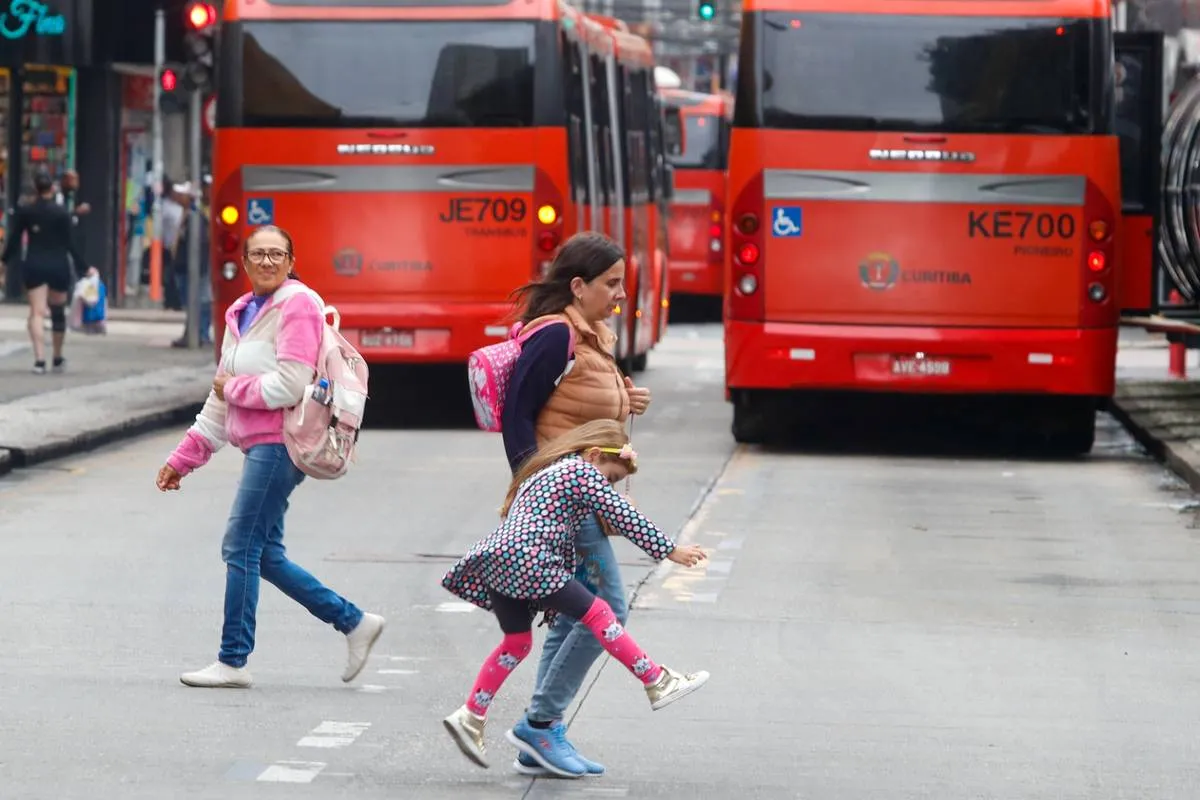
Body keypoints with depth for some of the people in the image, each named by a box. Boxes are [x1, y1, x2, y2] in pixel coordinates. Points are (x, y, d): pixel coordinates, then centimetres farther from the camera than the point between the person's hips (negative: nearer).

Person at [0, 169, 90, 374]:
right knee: (58, 313, 15)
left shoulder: (24, 212, -2)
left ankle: (39, 359, -21)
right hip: (58, 265, 0)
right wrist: (84, 267, 1)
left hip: (34, 265, 0)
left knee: (37, 312, -4)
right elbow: (71, 244, -7)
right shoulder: (62, 213, -7)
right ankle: (58, 359, 28)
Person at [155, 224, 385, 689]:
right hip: (260, 445, 9)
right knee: (264, 555, 9)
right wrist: (185, 458, 21)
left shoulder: (296, 306, -9)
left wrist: (234, 387, -6)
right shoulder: (242, 314, 18)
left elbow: (290, 385, -19)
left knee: (241, 548, -7)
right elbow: (221, 400, 23)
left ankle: (233, 662, -1)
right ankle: (354, 623, 17)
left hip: (280, 443, -9)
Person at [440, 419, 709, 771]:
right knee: (596, 612, -3)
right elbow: (623, 516, 0)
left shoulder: (546, 470, 30)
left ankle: (470, 717, 13)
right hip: (526, 561, -9)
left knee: (517, 642, 16)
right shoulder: (582, 471, 2)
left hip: (494, 563, 9)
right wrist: (669, 550, 6)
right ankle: (657, 683, 0)